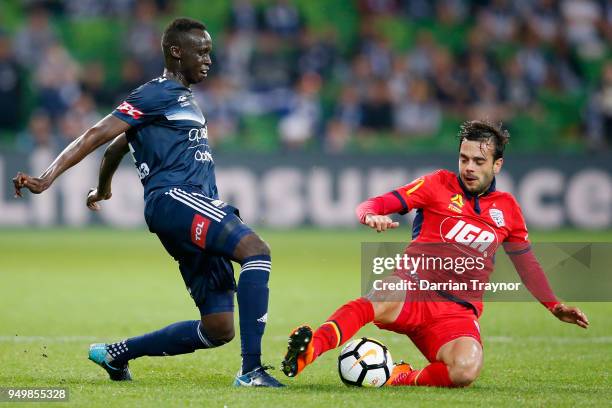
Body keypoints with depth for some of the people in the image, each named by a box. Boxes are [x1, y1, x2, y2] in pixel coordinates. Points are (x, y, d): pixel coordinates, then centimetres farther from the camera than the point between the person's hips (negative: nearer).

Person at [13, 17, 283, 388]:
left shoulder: (183, 99, 28)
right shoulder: (157, 95, 0)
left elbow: (117, 147, 39)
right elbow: (98, 135, -9)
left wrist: (102, 190, 56)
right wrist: (47, 179, -19)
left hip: (197, 212, 9)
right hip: (173, 200, -9)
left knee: (218, 329, 2)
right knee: (256, 249, -31)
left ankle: (115, 354, 18)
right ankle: (251, 370, -38)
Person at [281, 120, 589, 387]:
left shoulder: (506, 208, 18)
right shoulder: (439, 185, 9)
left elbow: (526, 262, 33)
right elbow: (374, 205, 1)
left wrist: (555, 305, 29)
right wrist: (371, 216, -23)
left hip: (458, 311, 3)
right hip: (413, 290, -3)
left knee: (465, 370, -32)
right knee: (382, 302, -41)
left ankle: (403, 379, -10)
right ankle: (309, 350, -58)